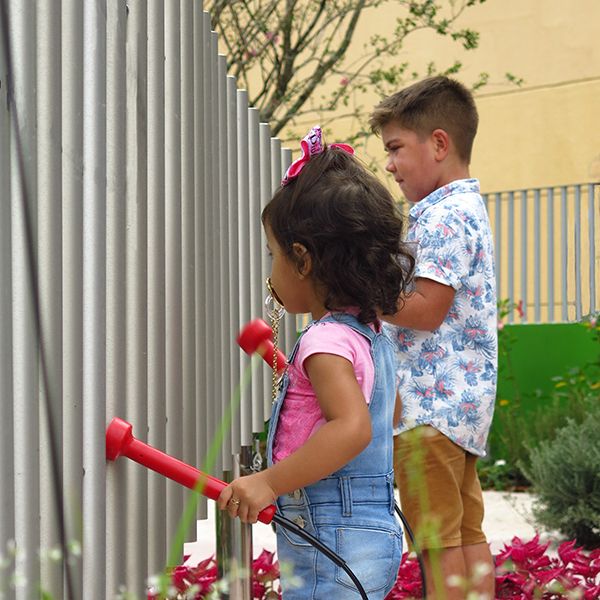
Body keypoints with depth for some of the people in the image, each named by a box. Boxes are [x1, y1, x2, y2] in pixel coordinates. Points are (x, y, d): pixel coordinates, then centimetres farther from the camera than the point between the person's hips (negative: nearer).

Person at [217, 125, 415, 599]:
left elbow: (352, 427, -32)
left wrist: (270, 481, -29)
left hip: (332, 545, -10)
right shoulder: (373, 333, 14)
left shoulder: (327, 342, -17)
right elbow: (386, 413, 31)